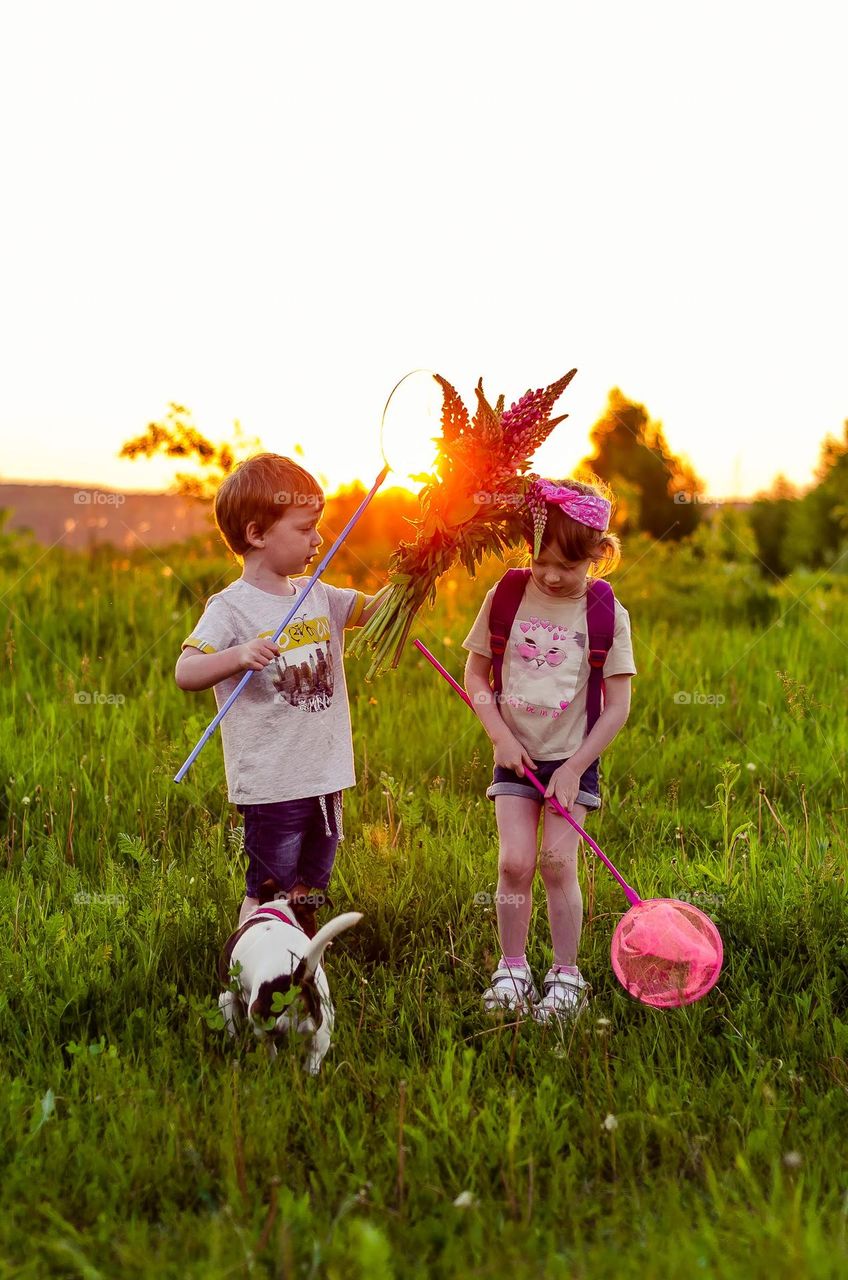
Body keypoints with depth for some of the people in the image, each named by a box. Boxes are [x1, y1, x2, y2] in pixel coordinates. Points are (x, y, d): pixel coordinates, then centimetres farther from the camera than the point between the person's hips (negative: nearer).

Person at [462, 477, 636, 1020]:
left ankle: (567, 975, 7)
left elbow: (618, 706, -5)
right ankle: (512, 968, 9)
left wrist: (574, 766, -10)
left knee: (558, 861, -8)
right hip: (516, 754, 1)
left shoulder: (607, 614, -7)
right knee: (515, 860, -8)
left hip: (574, 757, -1)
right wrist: (503, 737, -6)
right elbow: (476, 675, 5)